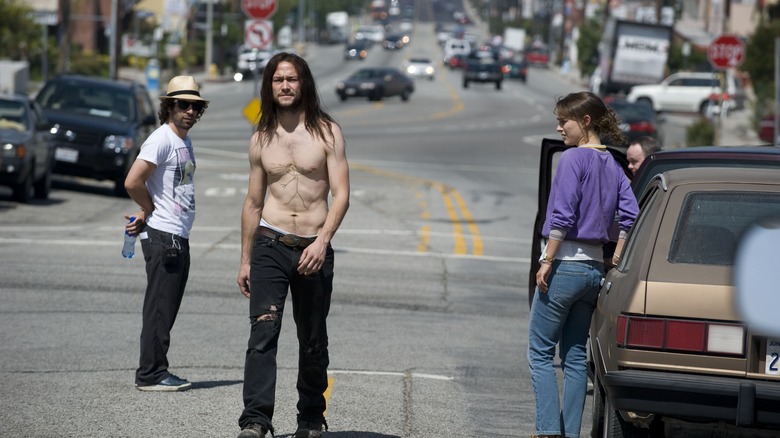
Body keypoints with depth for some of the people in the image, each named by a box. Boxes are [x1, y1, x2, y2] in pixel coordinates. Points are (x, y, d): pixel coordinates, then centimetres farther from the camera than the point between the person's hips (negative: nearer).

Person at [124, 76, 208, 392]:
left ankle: (156, 372, 16)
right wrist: (151, 211, -5)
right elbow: (133, 182, -22)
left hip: (179, 237, 9)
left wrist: (147, 213, 6)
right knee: (160, 308, -7)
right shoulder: (161, 139, -13)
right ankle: (151, 374, -4)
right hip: (162, 236, -9)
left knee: (167, 309, 11)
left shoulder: (185, 140, 16)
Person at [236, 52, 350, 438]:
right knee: (263, 333, -13)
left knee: (313, 341, 8)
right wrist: (245, 260, 16)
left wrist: (322, 241, -18)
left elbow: (341, 194, -4)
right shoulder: (261, 140, 10)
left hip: (314, 249, -1)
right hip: (270, 246, 1)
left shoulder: (326, 132, 1)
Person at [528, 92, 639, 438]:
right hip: (594, 267, 7)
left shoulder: (573, 159, -11)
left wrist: (547, 262, -14)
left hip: (565, 264, -7)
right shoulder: (612, 166, 11)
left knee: (540, 353, -2)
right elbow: (629, 217, 4)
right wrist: (615, 263, 7)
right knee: (575, 355, 12)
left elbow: (562, 216, -18)